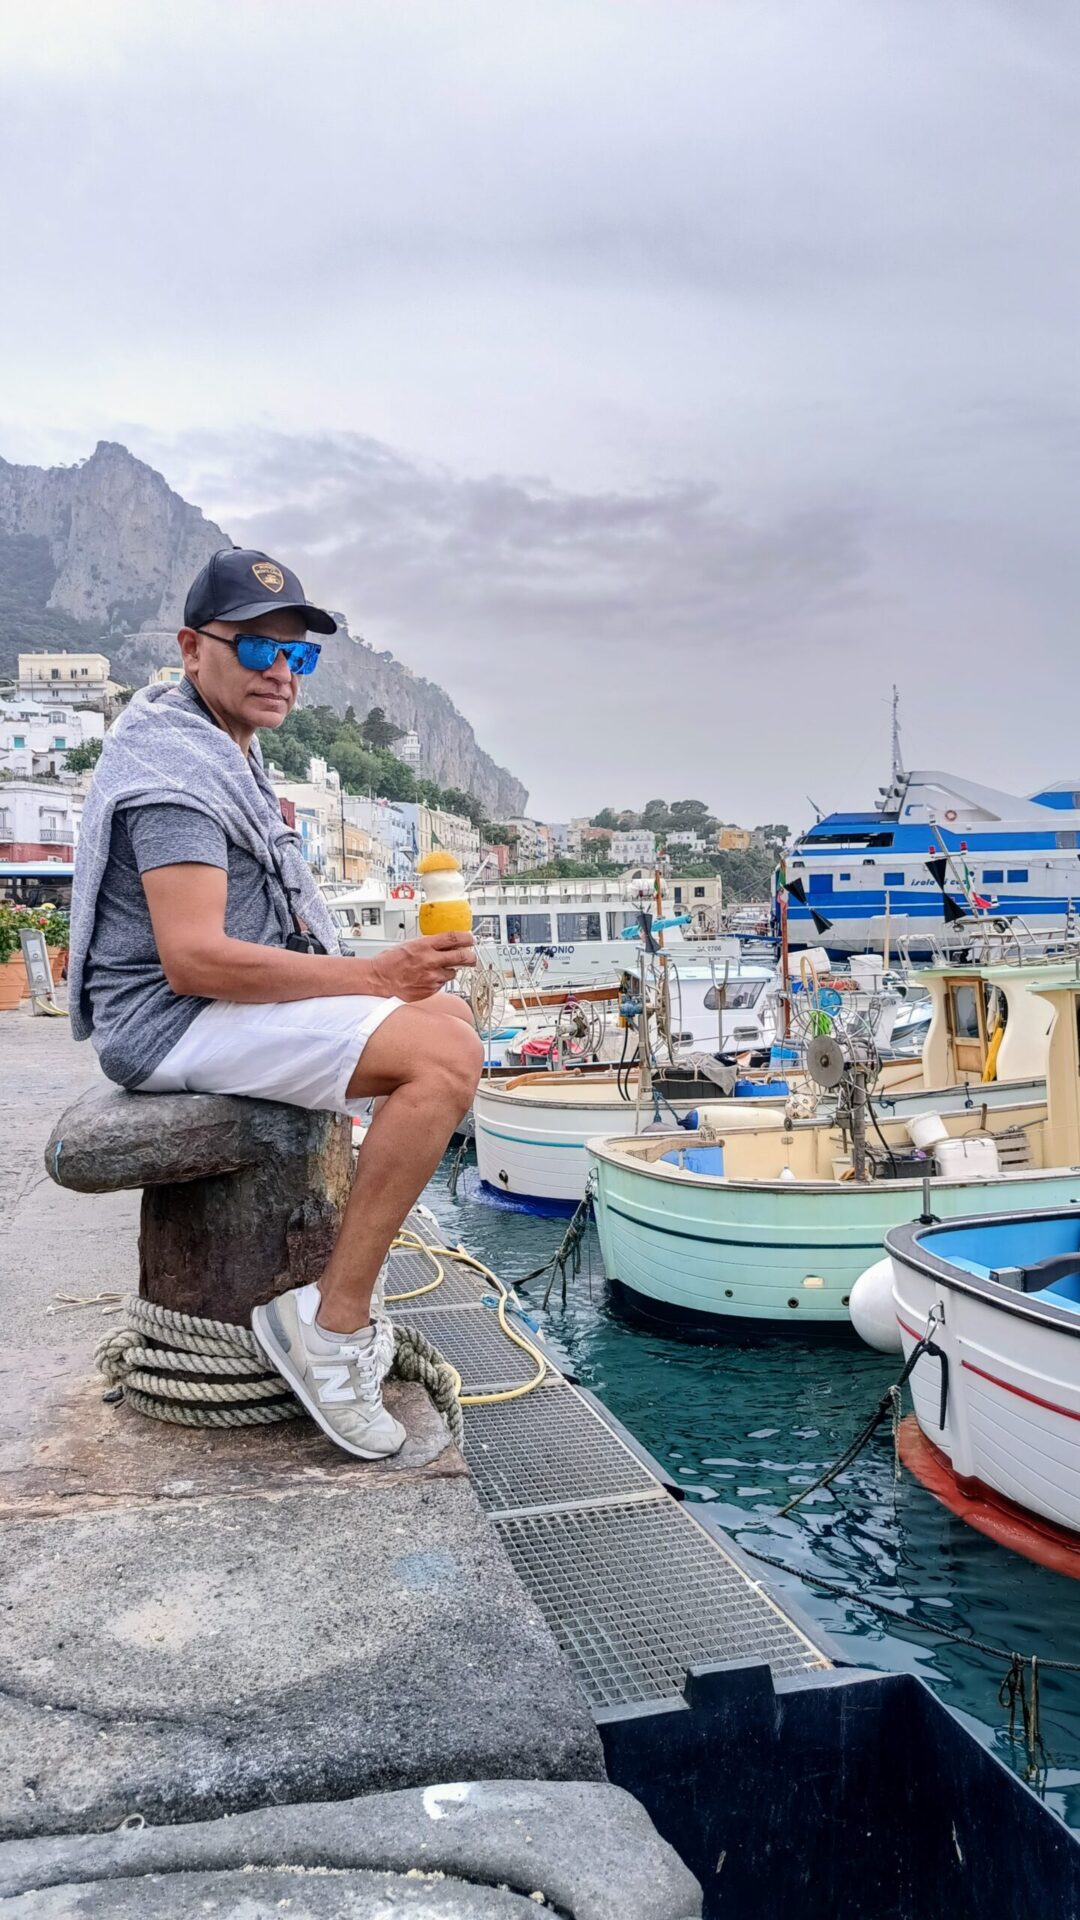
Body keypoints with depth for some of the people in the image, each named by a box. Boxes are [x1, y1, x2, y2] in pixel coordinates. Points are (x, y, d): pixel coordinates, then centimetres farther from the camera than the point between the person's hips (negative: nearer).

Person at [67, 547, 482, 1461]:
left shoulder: (228, 750, 18)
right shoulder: (176, 768, -16)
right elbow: (194, 959, -28)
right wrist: (374, 975, -27)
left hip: (233, 1000, 11)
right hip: (173, 1021, -11)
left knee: (452, 1018, 13)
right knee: (446, 1060, -25)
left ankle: (355, 1254, 10)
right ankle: (333, 1323, -21)